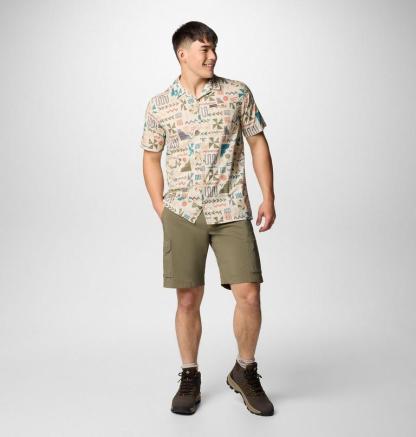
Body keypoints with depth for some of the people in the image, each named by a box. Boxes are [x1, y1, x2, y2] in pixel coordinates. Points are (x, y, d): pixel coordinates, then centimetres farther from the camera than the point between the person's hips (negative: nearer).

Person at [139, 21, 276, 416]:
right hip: (183, 214, 0)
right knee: (188, 300, 4)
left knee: (249, 295, -4)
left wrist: (268, 199, 2)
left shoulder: (238, 93, 4)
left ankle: (244, 371, 20)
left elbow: (258, 144, 8)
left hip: (232, 211, 0)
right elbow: (151, 158, 12)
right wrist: (161, 210, 5)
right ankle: (189, 378, 24)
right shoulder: (159, 105, 4)